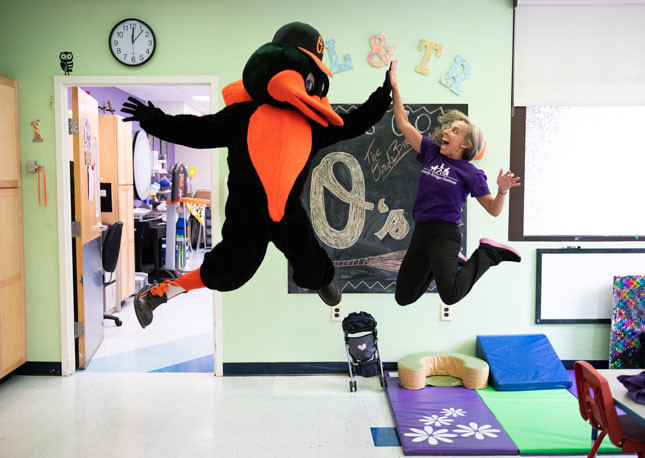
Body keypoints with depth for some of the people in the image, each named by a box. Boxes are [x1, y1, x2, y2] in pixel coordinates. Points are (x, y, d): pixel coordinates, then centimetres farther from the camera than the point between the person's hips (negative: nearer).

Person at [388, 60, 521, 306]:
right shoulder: (431, 152, 8)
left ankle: (487, 254, -2)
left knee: (450, 295, -28)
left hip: (445, 234, -6)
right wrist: (394, 87, 8)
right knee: (403, 297, 15)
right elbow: (403, 123, 10)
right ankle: (451, 263, 31)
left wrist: (503, 191, -25)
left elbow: (493, 210, -5)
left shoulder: (470, 173, -4)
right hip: (420, 232, 6)